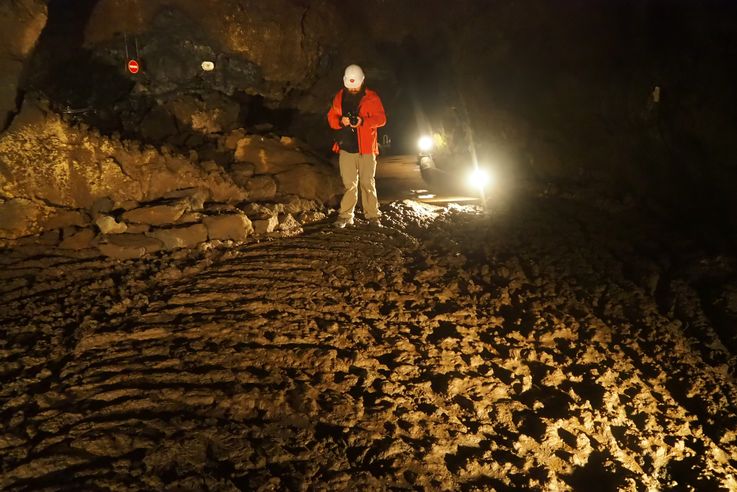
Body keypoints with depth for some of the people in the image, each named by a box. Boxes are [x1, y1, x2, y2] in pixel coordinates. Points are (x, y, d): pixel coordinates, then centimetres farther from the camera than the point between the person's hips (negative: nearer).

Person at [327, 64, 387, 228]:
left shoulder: (372, 98, 0)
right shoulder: (339, 97, 9)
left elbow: (381, 119, -5)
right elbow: (331, 118, 10)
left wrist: (363, 121, -20)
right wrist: (341, 121, -13)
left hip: (366, 148, -2)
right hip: (346, 147, 2)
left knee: (368, 183, -1)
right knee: (349, 184, 5)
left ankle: (373, 216, 5)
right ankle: (345, 216, 11)